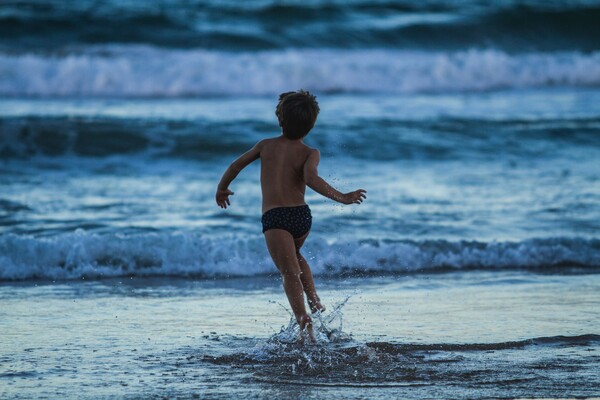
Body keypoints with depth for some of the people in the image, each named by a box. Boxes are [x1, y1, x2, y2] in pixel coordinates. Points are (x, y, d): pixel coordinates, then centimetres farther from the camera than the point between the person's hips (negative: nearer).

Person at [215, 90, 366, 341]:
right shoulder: (310, 153, 4)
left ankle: (304, 322, -36)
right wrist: (341, 197, -14)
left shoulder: (266, 146, 12)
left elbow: (236, 165, 20)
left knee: (290, 271, -16)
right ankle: (314, 300, 16)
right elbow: (311, 179, -16)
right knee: (295, 255, 34)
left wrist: (222, 189, 37)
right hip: (302, 215, 2)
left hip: (273, 217, -2)